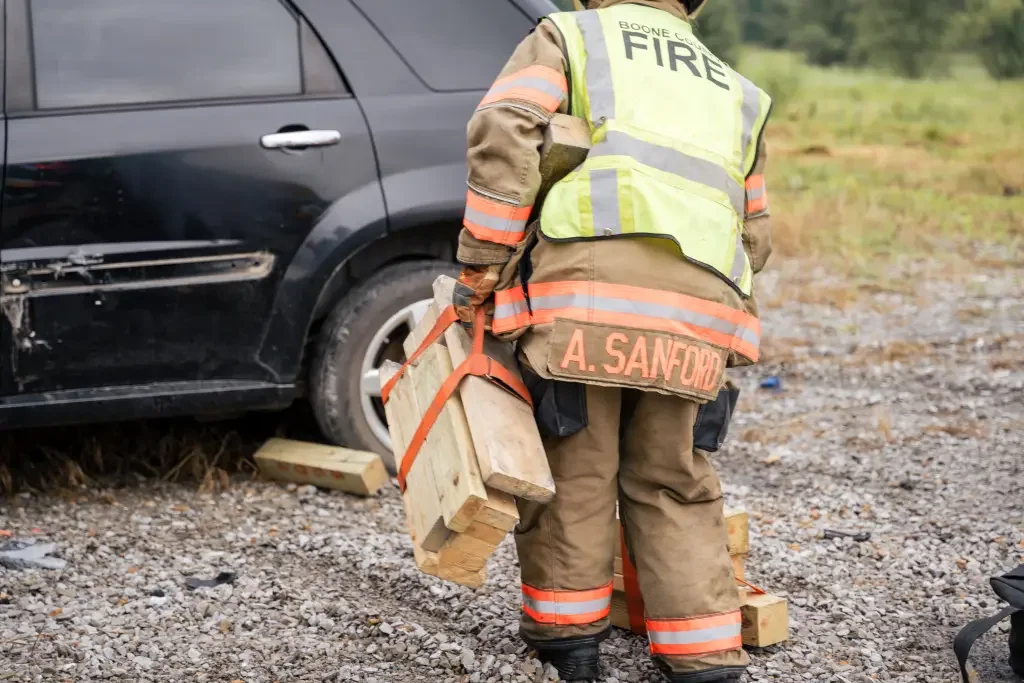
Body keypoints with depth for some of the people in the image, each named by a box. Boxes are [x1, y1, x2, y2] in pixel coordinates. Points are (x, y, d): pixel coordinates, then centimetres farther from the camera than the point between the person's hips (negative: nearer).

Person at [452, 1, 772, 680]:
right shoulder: (734, 90, 30)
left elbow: (504, 134, -2)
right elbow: (754, 237, 30)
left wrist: (480, 269, 0)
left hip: (584, 293, -4)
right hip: (698, 311, 4)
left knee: (574, 466, 8)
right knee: (674, 482, 13)